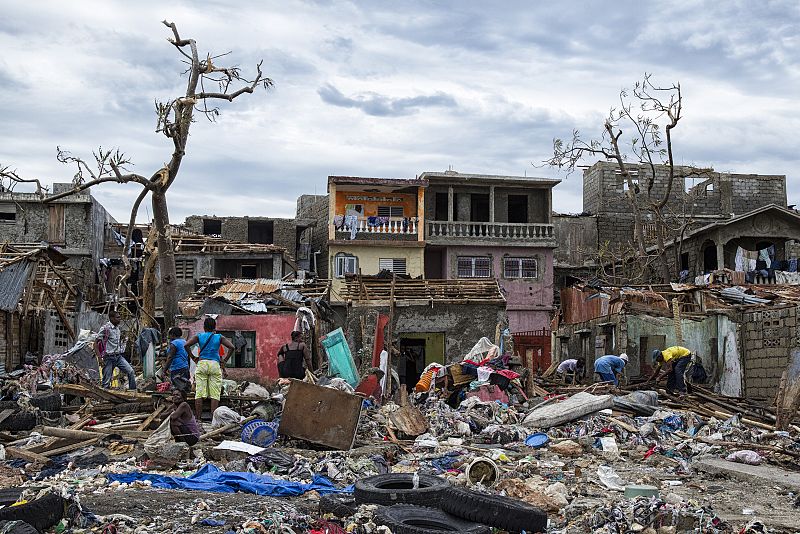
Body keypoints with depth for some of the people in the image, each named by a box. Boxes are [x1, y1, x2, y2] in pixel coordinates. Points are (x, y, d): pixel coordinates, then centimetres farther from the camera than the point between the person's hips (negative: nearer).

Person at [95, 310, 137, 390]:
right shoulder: (105, 328, -11)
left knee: (131, 372, -9)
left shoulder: (117, 328, 10)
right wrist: (100, 358, -17)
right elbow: (96, 344, -12)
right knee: (106, 381, -1)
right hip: (109, 357, -6)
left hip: (119, 356, 6)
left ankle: (133, 391, -1)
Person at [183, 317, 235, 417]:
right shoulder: (219, 337, 8)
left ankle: (198, 417, 0)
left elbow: (186, 345, -2)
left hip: (201, 364, 1)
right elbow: (231, 347, 0)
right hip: (215, 364, -1)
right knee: (215, 394, -1)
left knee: (199, 392, 1)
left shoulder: (199, 336, 9)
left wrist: (193, 358, 7)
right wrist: (225, 360, 8)